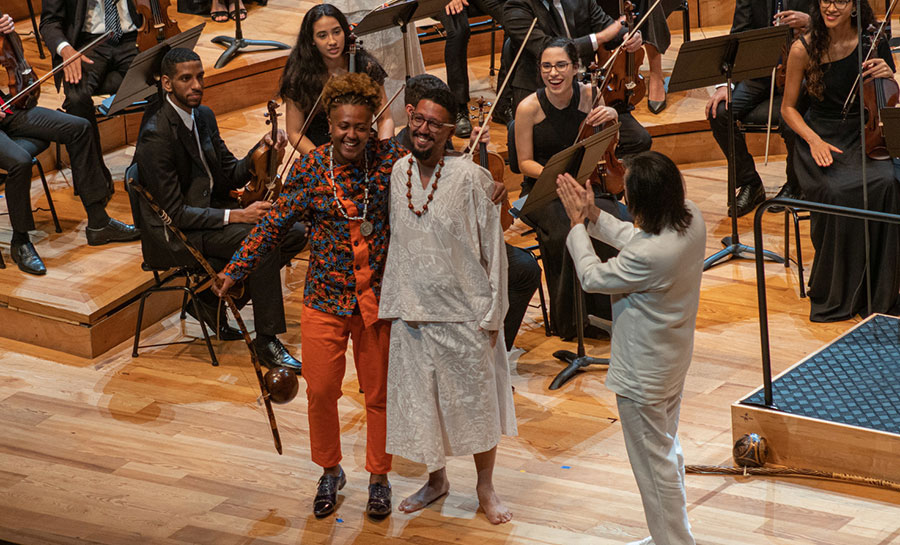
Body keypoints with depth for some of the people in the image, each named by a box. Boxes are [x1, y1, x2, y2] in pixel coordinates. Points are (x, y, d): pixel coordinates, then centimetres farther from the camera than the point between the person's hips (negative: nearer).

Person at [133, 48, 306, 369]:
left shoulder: (203, 116, 6)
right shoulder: (156, 135, -21)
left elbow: (230, 175, 10)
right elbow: (176, 213, -22)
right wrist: (235, 216, -27)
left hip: (209, 211, 9)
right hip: (173, 235, -9)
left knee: (294, 233, -4)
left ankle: (216, 299, 6)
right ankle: (266, 343, -19)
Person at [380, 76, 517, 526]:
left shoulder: (469, 177, -13)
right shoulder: (400, 173, 1)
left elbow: (493, 249, -9)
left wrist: (492, 315, -10)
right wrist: (390, 305, 11)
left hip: (464, 312, -4)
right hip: (412, 312, 4)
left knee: (477, 400, 7)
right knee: (420, 399, 14)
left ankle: (485, 487, 25)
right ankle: (436, 478, 35)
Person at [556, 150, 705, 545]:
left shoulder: (649, 256, -36)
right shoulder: (691, 219, -10)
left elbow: (592, 277, -17)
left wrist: (578, 224, -7)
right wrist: (594, 215, 4)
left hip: (643, 373, -10)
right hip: (673, 360, 10)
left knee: (654, 461, 7)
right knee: (667, 450, 24)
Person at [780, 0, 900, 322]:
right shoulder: (804, 49, -5)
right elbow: (788, 107, 3)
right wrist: (814, 141, -13)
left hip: (864, 137, 2)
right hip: (821, 139, -1)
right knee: (838, 193, -32)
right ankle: (836, 296, -15)